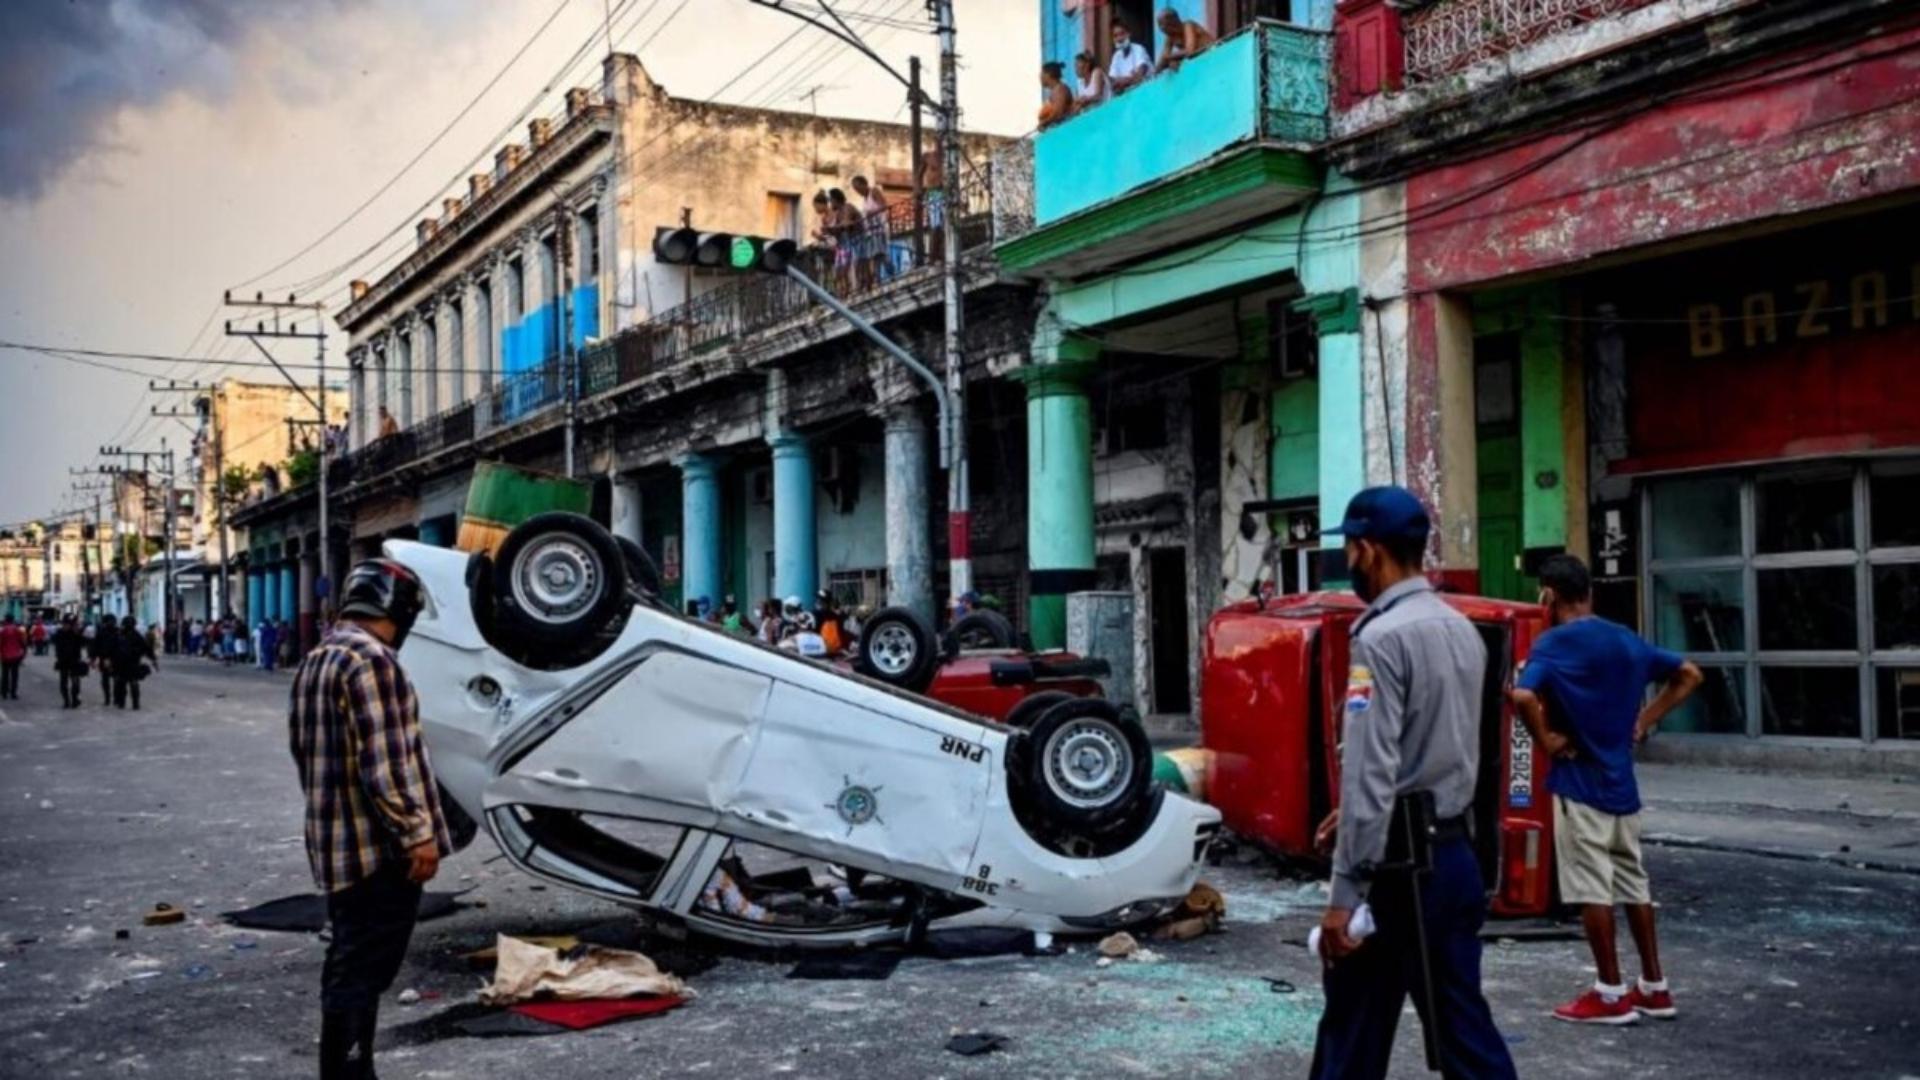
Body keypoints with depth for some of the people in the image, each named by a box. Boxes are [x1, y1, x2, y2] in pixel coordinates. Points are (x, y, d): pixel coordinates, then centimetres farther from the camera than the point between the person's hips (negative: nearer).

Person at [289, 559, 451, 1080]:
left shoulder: (314, 664, 16)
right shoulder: (371, 659, -16)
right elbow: (382, 762, -22)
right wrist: (417, 832, -18)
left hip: (337, 844, 10)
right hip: (379, 846, -10)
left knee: (351, 967, 17)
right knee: (362, 972, -5)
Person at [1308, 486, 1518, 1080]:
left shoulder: (1382, 638, -16)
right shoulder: (1463, 630, 10)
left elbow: (1370, 772, -21)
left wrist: (1345, 892, -20)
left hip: (1397, 865, -8)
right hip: (1454, 855, 8)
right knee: (1463, 1023, 11)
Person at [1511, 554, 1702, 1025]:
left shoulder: (1553, 643, -13)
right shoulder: (1626, 640, 8)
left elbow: (1523, 696, -30)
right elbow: (1689, 675, 17)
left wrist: (1545, 739, -15)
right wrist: (1644, 721, 13)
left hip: (1579, 783, -7)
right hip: (1621, 780, 7)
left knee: (1592, 889, 0)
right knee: (1634, 882, 15)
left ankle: (1610, 994, 6)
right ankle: (1654, 987, 21)